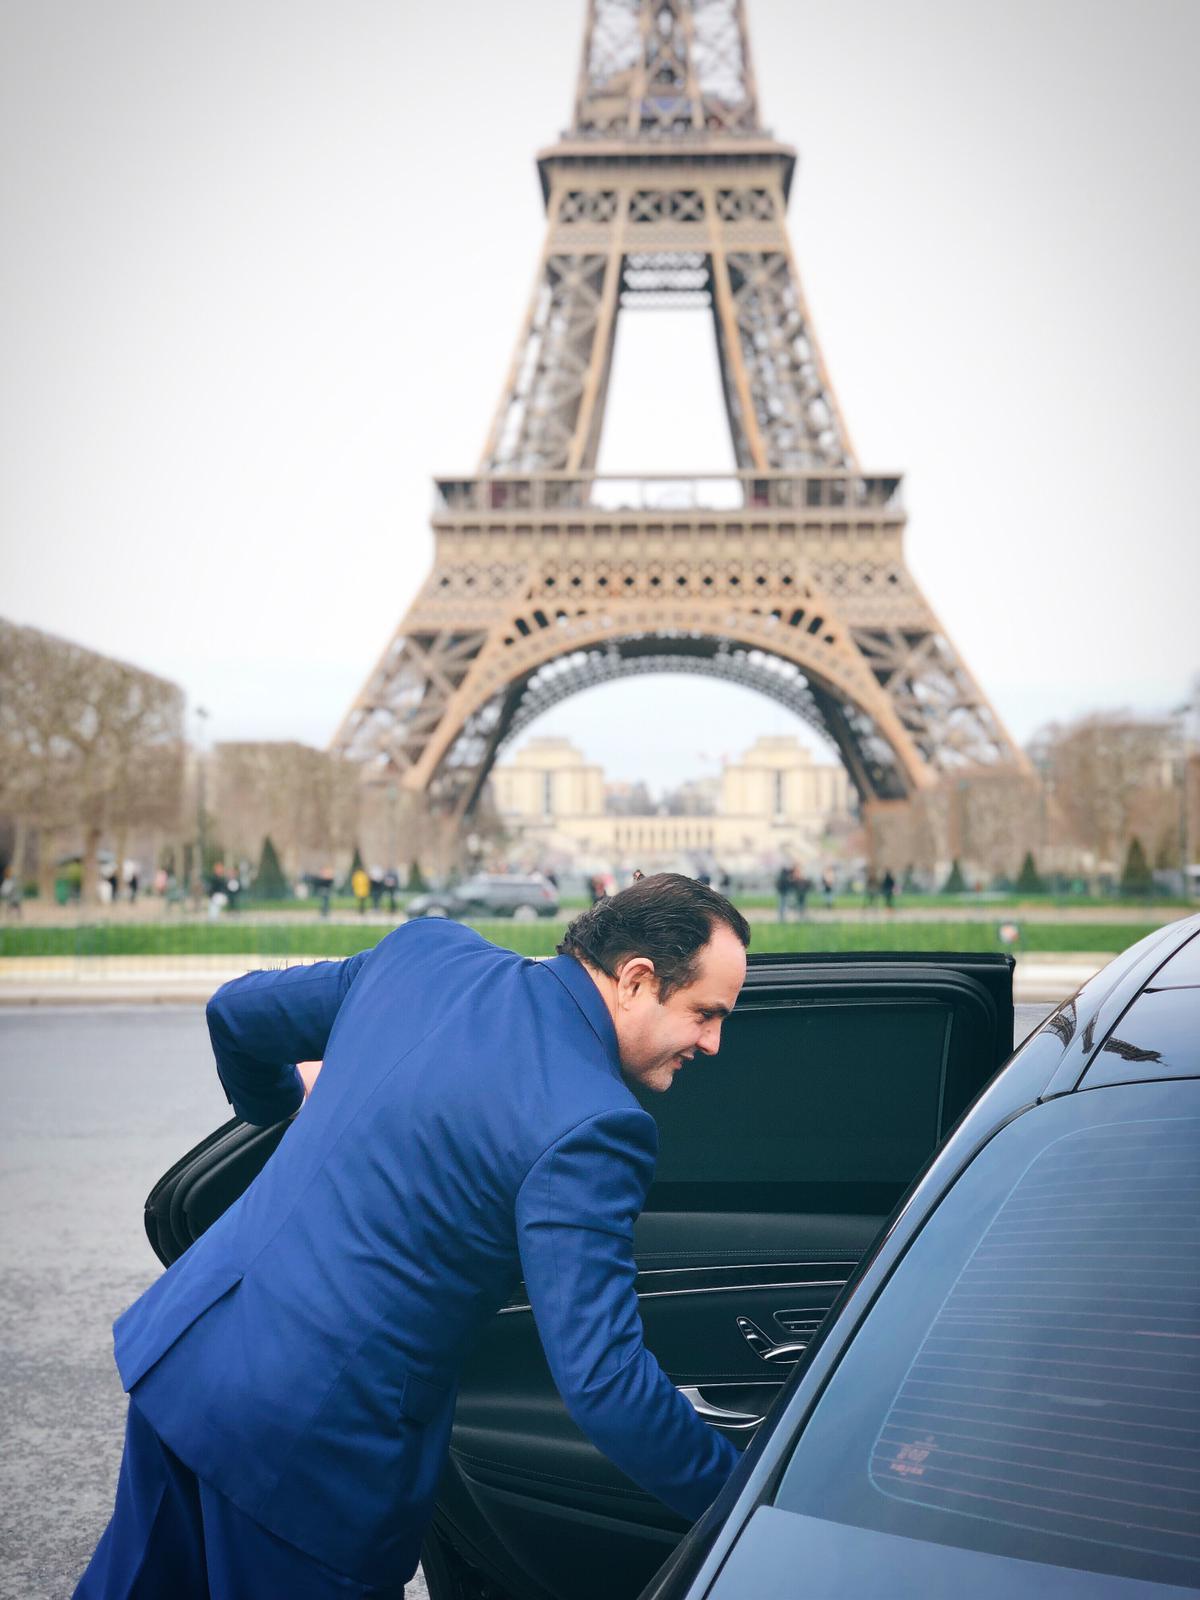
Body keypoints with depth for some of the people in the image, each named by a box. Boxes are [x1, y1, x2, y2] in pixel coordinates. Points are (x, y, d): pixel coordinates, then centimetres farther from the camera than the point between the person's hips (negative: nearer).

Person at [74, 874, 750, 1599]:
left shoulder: (428, 950, 2)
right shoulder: (590, 1128, -20)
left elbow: (237, 1011, 16)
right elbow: (602, 1383, -22)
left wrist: (277, 1102, 38)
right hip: (312, 1440, -8)